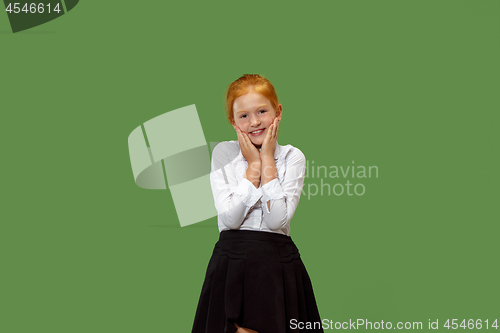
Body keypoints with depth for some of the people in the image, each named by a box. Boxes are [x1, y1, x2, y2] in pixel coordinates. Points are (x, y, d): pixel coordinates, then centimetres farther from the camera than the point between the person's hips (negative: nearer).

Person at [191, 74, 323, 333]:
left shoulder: (292, 157, 1)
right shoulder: (224, 153, 2)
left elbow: (278, 219, -13)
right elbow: (230, 218, -11)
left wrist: (267, 161, -9)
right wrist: (253, 165, -8)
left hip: (279, 266, 0)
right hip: (232, 264, 0)